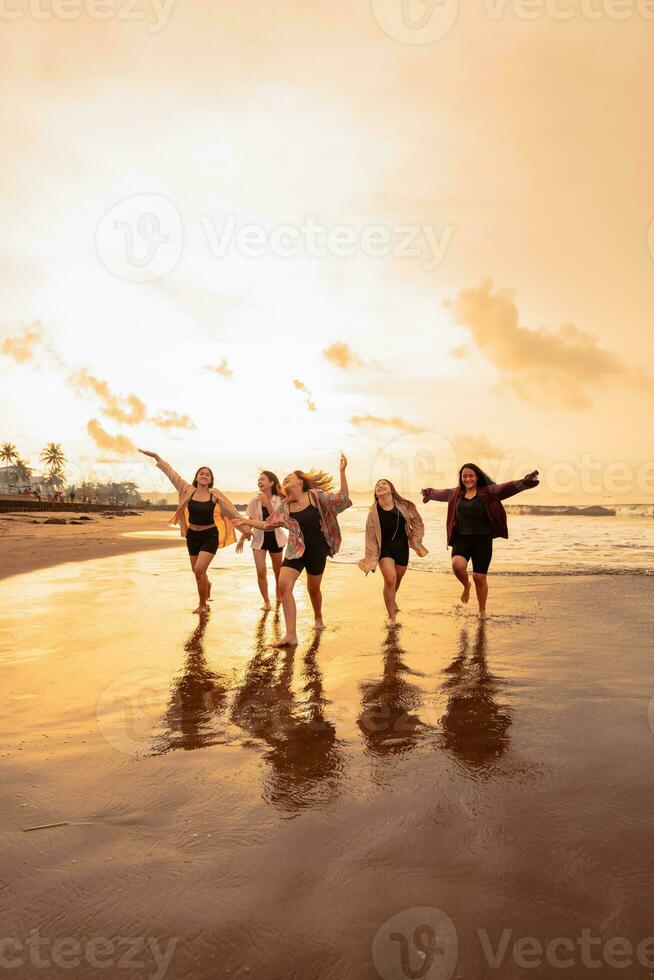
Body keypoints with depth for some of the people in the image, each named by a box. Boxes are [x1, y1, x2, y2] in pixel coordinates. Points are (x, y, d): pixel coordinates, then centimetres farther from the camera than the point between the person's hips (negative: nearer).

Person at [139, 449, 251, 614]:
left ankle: (203, 605, 3)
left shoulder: (215, 495, -10)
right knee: (198, 572, 14)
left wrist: (245, 528, 0)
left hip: (210, 536, -3)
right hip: (192, 536, 3)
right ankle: (207, 586, 49)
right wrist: (156, 457, 1)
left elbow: (231, 511, -3)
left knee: (199, 570, -15)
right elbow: (172, 474, 0)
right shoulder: (188, 490, -5)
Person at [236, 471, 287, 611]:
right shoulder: (254, 501, -6)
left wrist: (267, 502, -29)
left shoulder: (278, 500, -10)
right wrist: (242, 539, 6)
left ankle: (279, 596, 39)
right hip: (259, 538, 0)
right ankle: (266, 601, 3)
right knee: (261, 571, -12)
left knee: (278, 570, 15)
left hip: (275, 537, 0)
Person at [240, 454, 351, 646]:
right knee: (284, 585, -18)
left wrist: (342, 471, -26)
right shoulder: (284, 506, 3)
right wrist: (247, 522, 5)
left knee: (313, 588, 14)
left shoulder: (316, 496, -8)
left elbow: (342, 498, -17)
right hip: (295, 550, 3)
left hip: (317, 550, -2)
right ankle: (291, 635, -16)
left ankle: (318, 618, 49)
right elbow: (268, 524, 13)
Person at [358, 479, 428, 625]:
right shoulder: (374, 511, -12)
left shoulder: (404, 506, -9)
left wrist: (415, 540, 1)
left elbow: (417, 524, 7)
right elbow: (370, 536, -7)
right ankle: (391, 616, -3)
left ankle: (391, 600, 52)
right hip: (384, 548, -3)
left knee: (397, 580, 19)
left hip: (402, 548, 3)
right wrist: (371, 559, -7)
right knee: (390, 579, -19)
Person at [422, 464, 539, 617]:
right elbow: (440, 493, 31)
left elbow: (507, 488, -15)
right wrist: (429, 492, 49)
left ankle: (482, 611, 27)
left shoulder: (488, 492, -2)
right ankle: (466, 586, 10)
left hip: (483, 540, -2)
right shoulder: (455, 494, 11)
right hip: (461, 539, 2)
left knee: (480, 578, 3)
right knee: (457, 565, -26)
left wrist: (526, 482, -31)